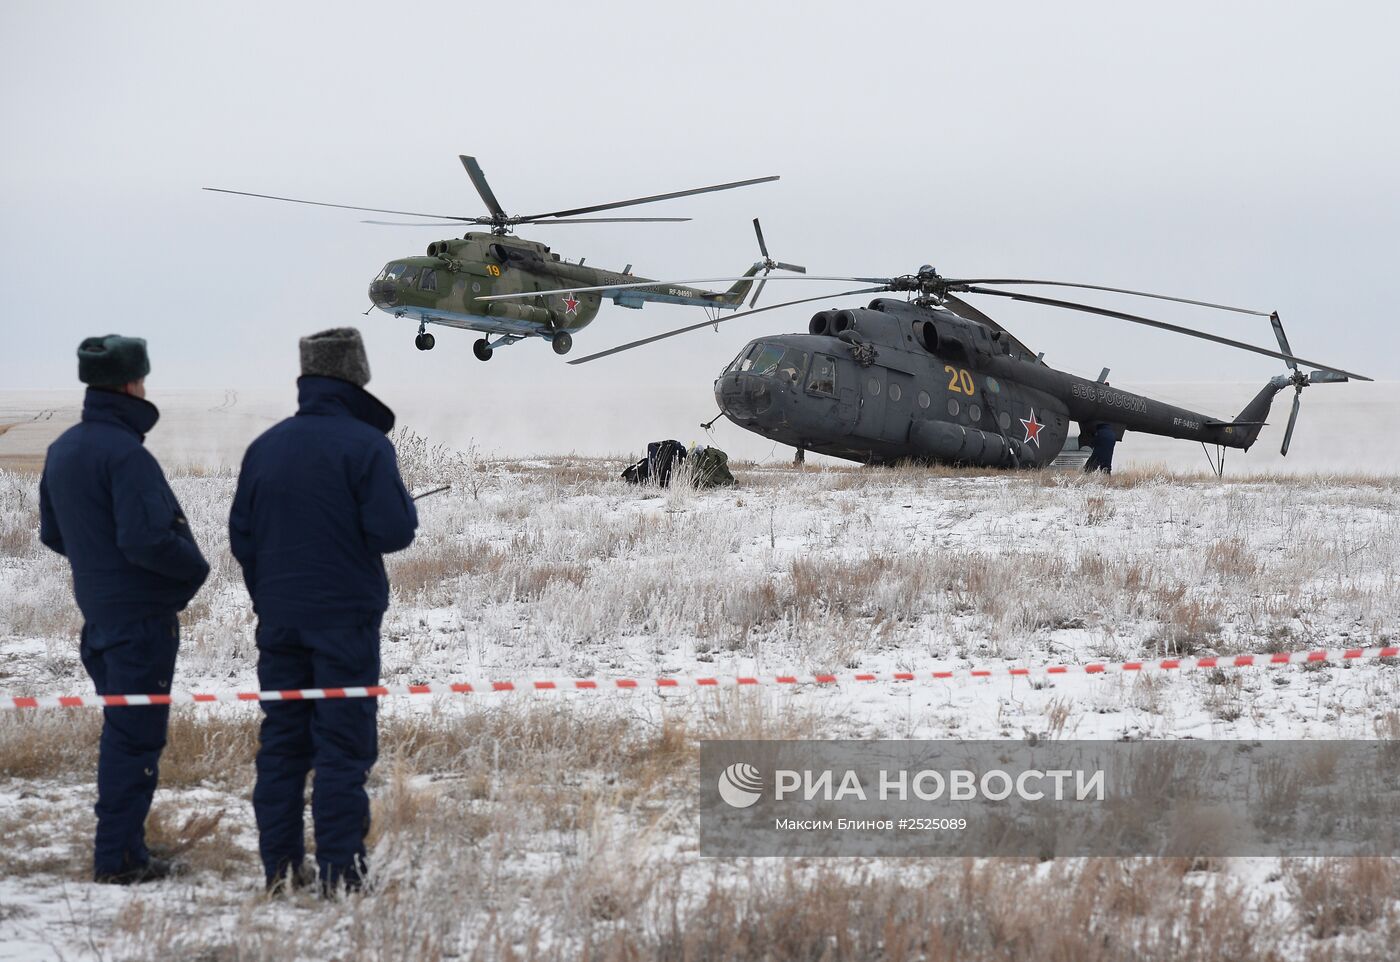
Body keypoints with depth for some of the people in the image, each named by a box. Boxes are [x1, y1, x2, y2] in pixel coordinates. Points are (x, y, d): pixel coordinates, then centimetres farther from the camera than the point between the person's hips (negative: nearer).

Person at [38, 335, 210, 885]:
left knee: (124, 731, 17)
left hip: (97, 608, 9)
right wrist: (195, 567, -9)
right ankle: (118, 857, -3)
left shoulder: (64, 449, 9)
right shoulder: (125, 453, -20)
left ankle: (124, 850, 22)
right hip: (142, 613, -9)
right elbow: (147, 539, -25)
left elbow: (52, 534, 17)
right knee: (137, 736, -4)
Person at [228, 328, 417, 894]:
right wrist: (399, 504, 6)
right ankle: (338, 868, -4)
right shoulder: (364, 444, -11)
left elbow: (241, 535, 8)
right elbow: (393, 530, -16)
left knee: (281, 741, 10)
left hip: (279, 619, 5)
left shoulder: (265, 447, 5)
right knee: (342, 743, -1)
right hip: (345, 617, -5)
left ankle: (280, 866, 11)